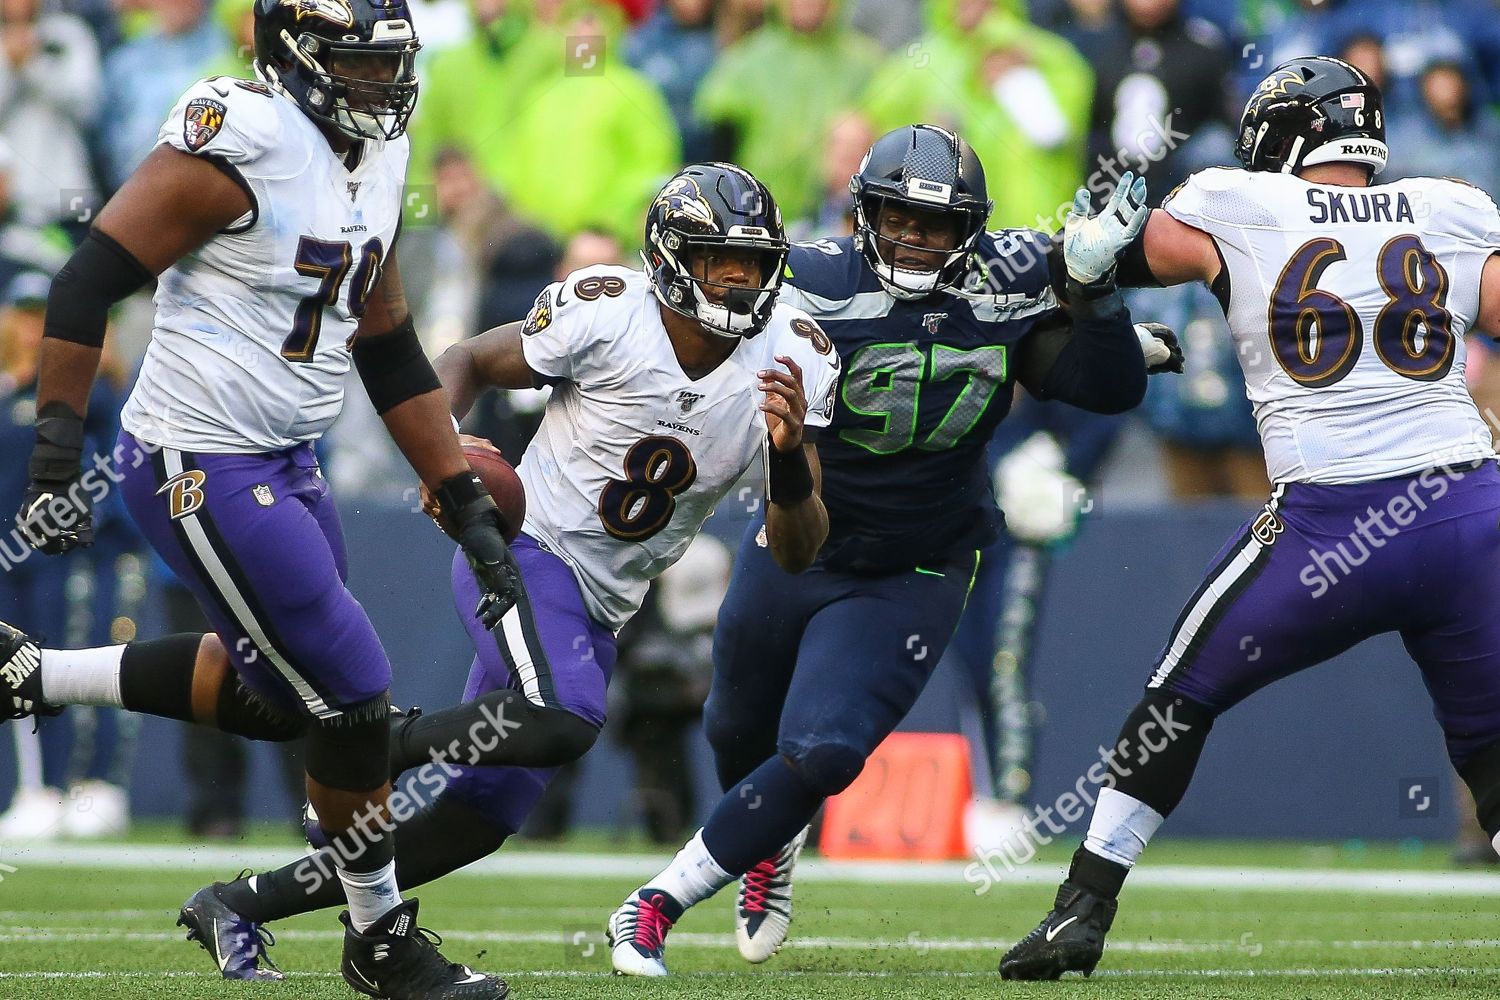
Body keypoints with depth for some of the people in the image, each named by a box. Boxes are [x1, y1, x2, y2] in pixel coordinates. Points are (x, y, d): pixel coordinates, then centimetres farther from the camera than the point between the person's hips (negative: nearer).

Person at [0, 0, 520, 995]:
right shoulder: (243, 143, -20)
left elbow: (391, 354, 15)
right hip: (203, 473, -9)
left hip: (287, 464, 9)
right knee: (352, 700, -3)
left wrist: (472, 509, 11)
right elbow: (87, 286, -20)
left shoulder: (377, 162, 7)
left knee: (277, 693, 18)